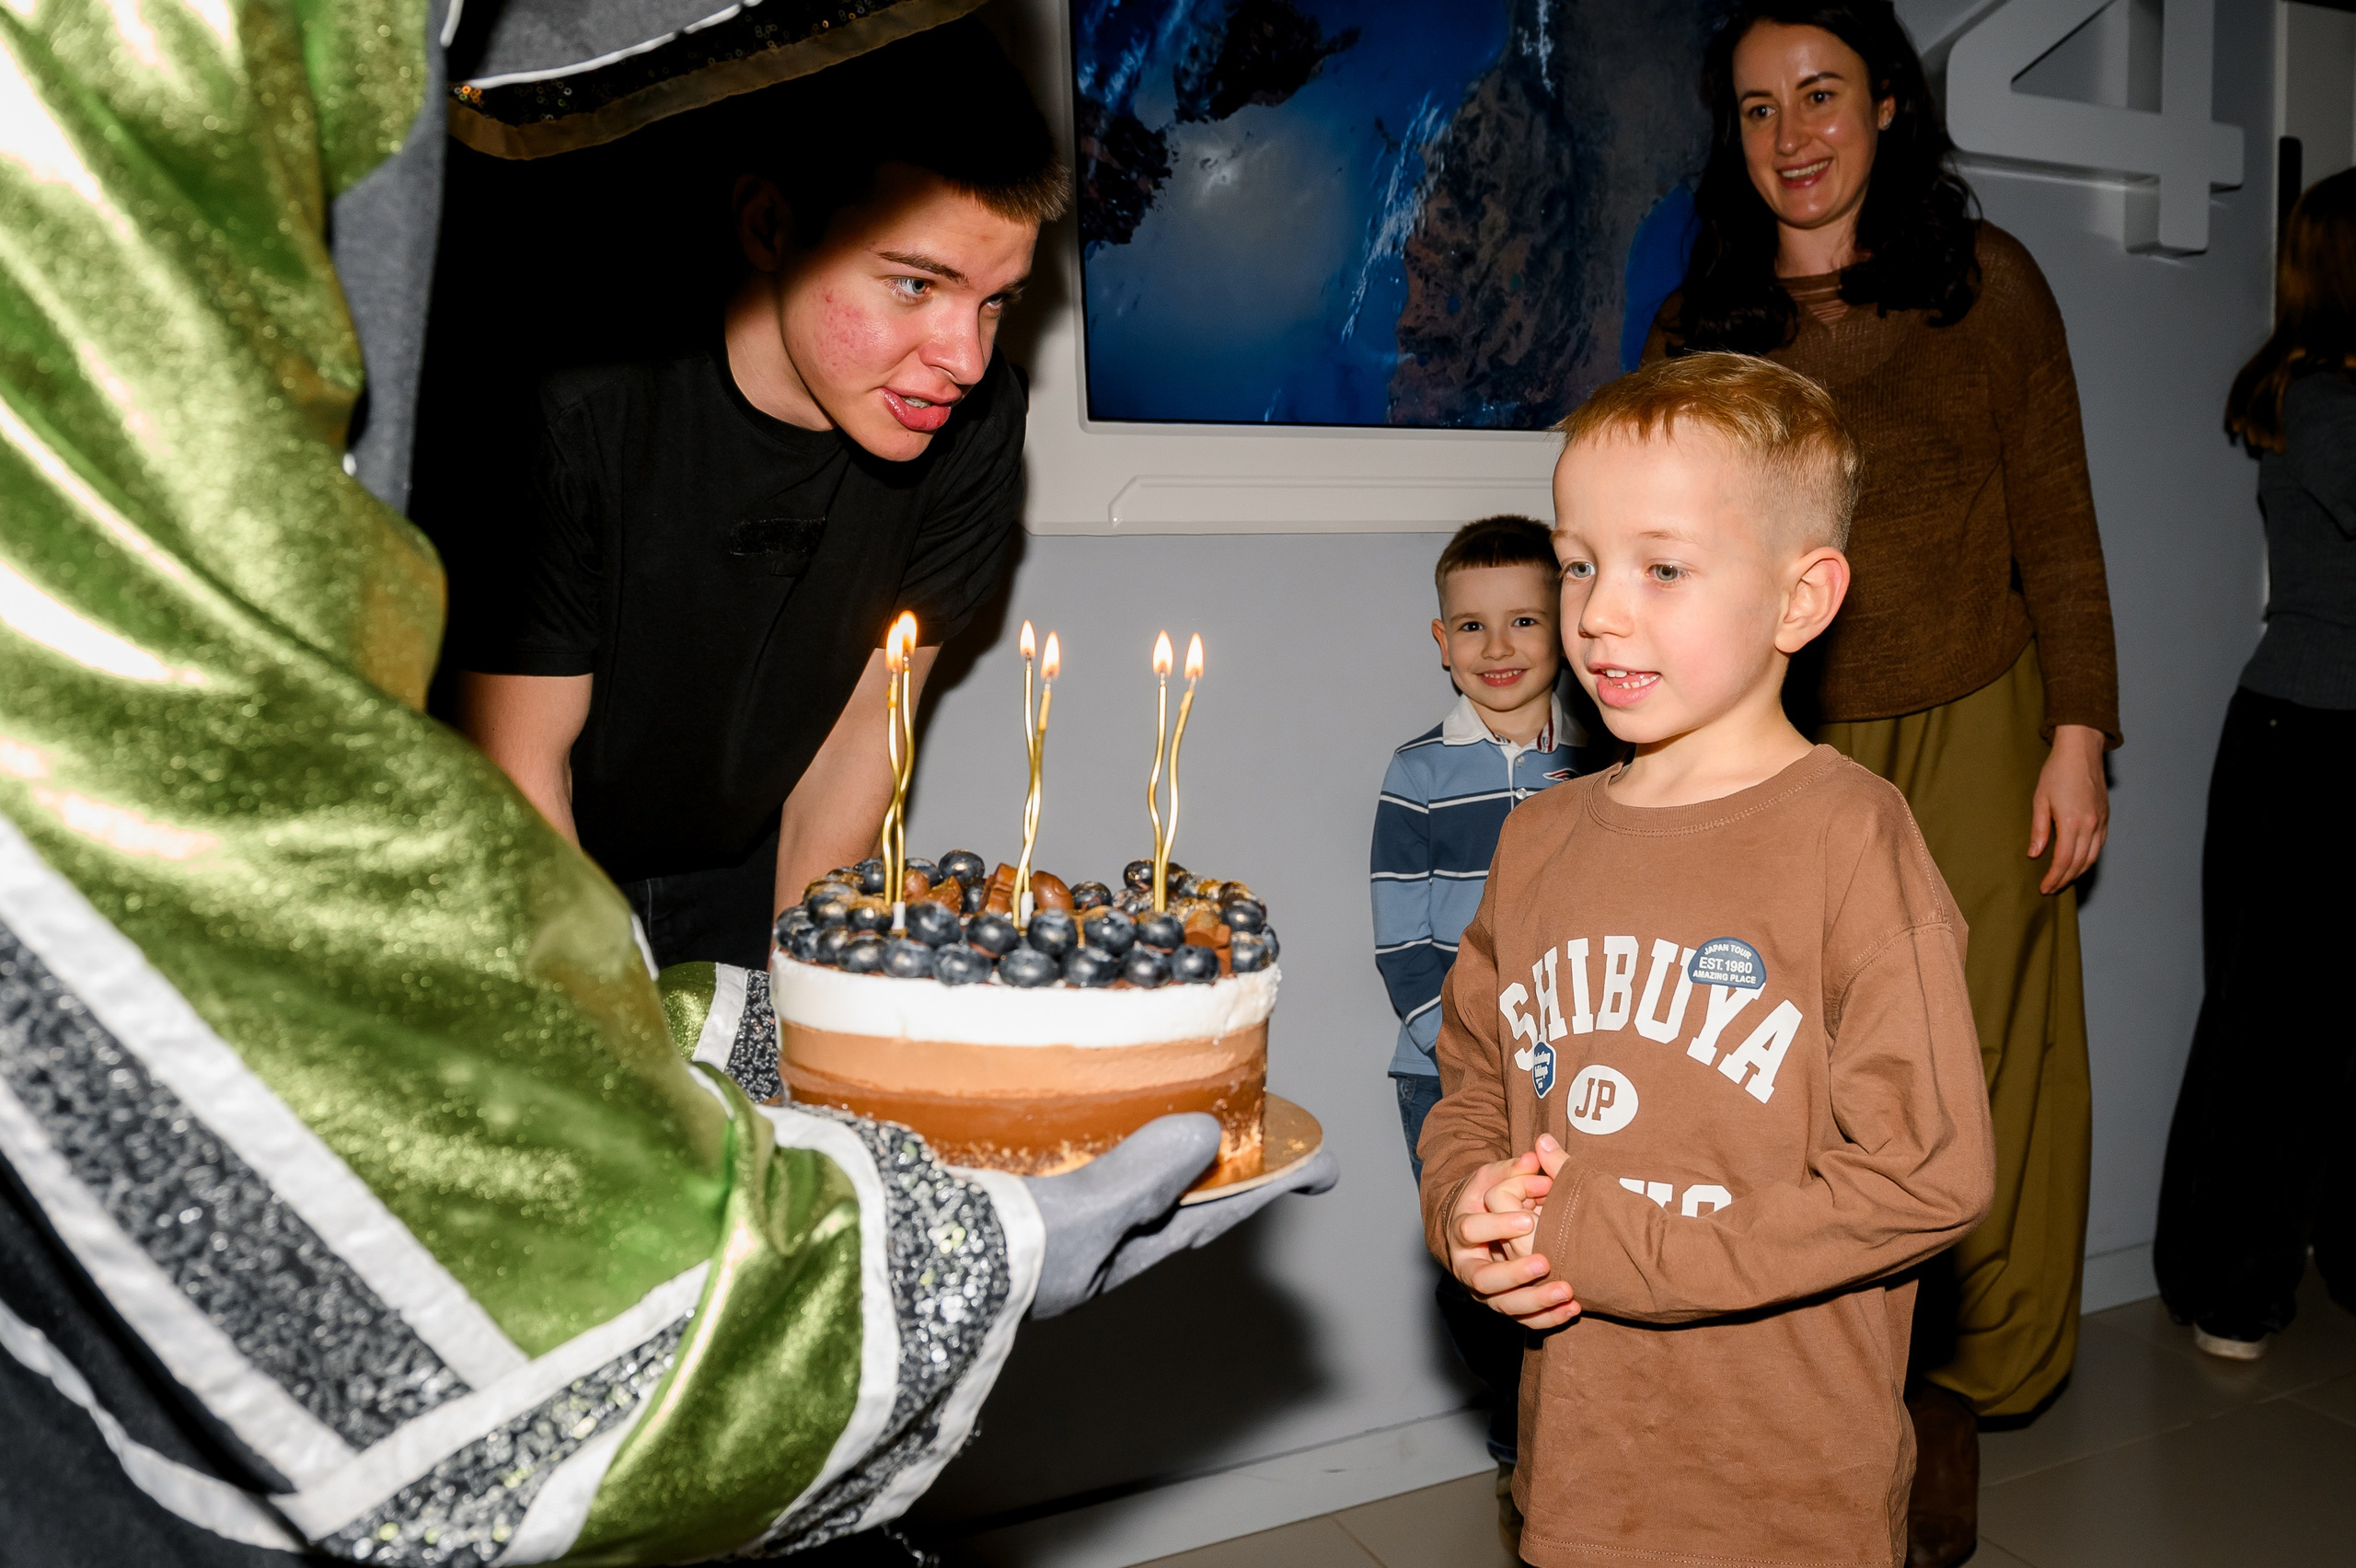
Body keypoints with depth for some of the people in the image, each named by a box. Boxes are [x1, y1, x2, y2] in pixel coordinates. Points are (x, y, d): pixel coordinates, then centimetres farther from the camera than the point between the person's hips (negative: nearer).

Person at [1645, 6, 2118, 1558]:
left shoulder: (1985, 280, 4)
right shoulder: (1700, 325, 8)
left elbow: (2056, 529, 4)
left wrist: (2077, 740, -2)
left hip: (1971, 744, -1)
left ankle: (1948, 1401, 22)